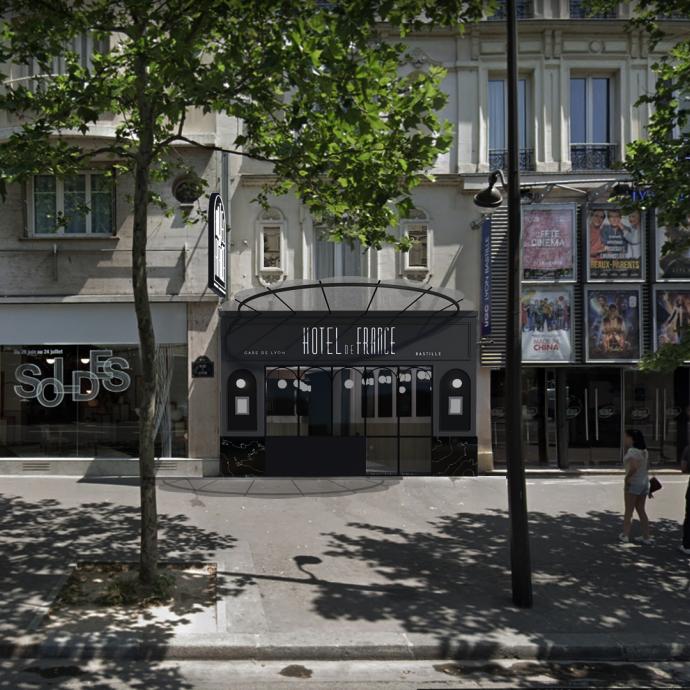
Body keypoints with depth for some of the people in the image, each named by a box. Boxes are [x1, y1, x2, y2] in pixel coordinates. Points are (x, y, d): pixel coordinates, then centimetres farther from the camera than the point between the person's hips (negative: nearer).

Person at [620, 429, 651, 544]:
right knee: (641, 511, 15)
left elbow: (634, 467, -31)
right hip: (644, 483, 7)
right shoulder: (644, 451, 8)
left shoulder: (632, 451, -18)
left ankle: (625, 535, 14)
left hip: (633, 483, -7)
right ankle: (646, 537, 13)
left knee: (628, 511, 6)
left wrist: (627, 478, -19)